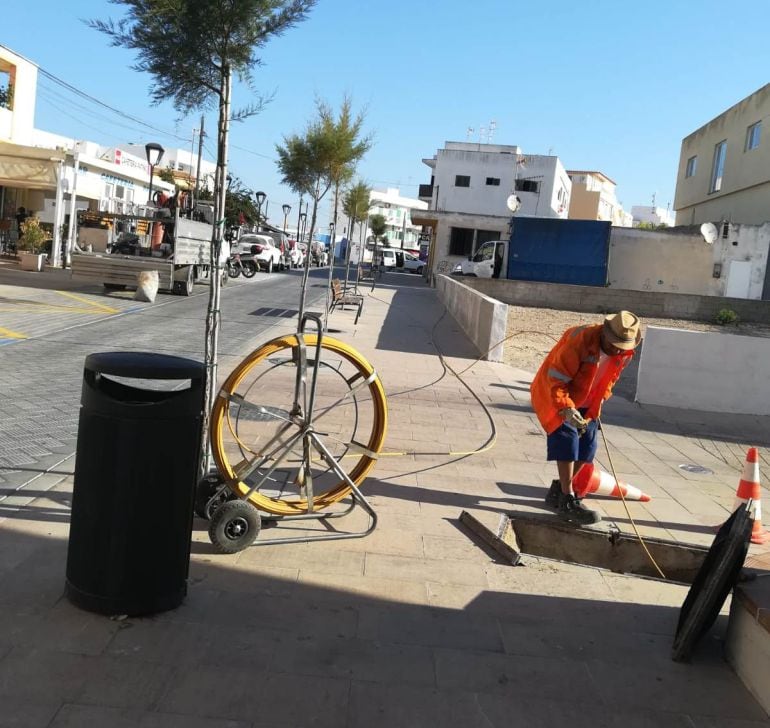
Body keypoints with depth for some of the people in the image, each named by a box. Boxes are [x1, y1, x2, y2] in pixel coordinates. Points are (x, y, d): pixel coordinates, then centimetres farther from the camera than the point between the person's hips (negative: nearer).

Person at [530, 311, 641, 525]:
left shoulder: (624, 355, -9)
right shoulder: (579, 341, -31)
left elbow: (606, 385, 5)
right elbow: (556, 380, -31)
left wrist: (591, 414, 0)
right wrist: (567, 409, -42)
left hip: (583, 403, 7)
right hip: (553, 394, -7)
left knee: (587, 445, 3)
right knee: (566, 437, -20)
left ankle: (557, 492, 21)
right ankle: (568, 501, -16)